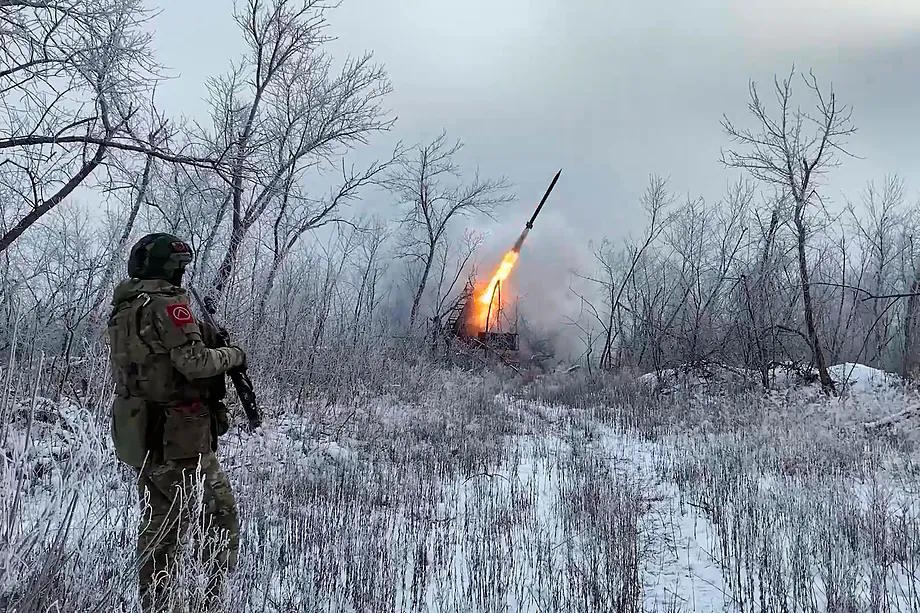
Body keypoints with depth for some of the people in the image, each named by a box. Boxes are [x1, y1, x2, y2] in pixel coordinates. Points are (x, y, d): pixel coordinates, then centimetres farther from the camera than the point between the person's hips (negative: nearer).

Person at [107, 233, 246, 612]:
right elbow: (194, 361, -21)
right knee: (221, 517, 2)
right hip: (179, 438, -9)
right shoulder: (167, 304, -14)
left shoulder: (122, 311, 13)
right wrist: (232, 354, -4)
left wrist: (205, 338, 13)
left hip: (139, 438, 9)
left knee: (157, 524, 16)